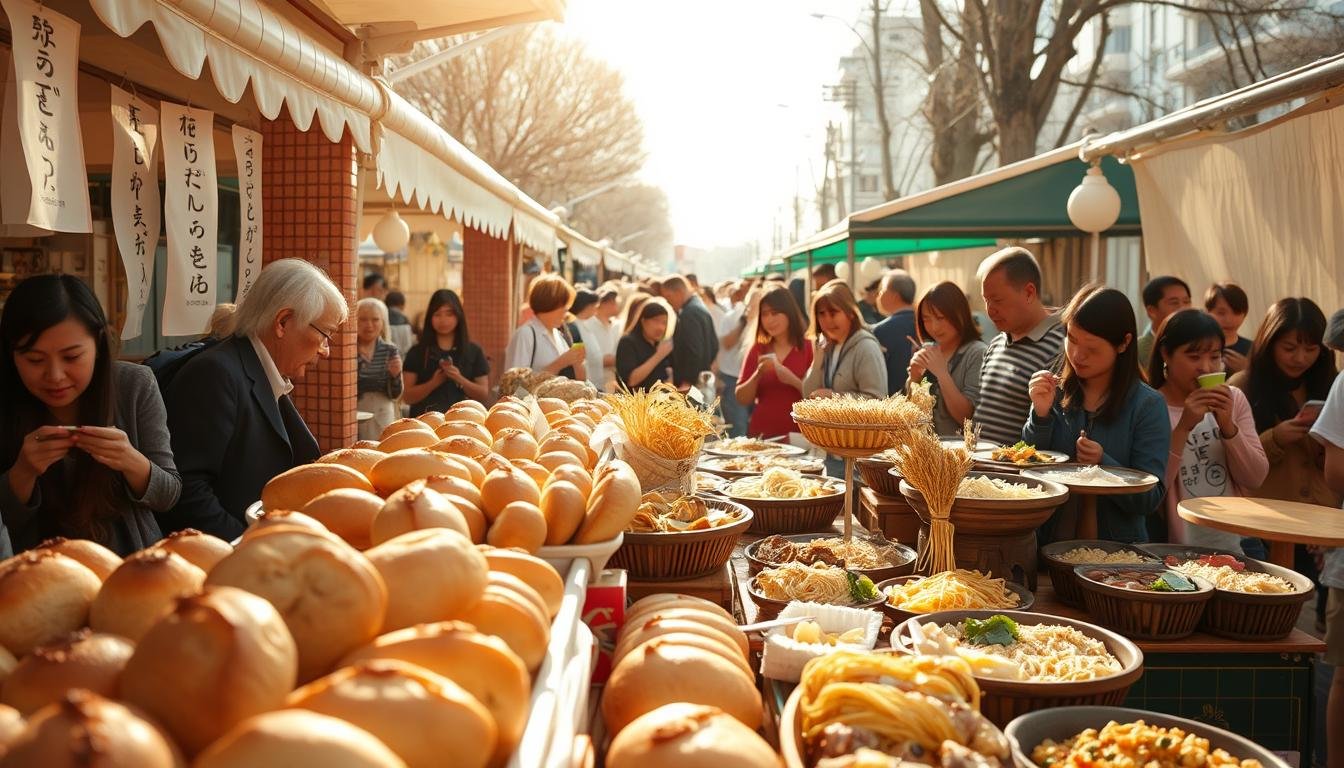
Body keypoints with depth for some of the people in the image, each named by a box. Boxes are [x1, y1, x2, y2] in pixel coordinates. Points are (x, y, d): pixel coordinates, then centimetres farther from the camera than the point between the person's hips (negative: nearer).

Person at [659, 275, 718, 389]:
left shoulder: (689, 313, -17)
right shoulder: (701, 308, 14)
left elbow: (694, 351, -24)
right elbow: (714, 346, 18)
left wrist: (686, 383, -22)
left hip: (691, 383, -10)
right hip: (702, 381, 10)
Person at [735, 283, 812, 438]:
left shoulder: (809, 347, -2)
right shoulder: (757, 349, 7)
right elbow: (742, 399, 5)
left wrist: (794, 381, -20)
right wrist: (757, 375, -11)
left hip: (797, 435, -3)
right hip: (761, 435, 3)